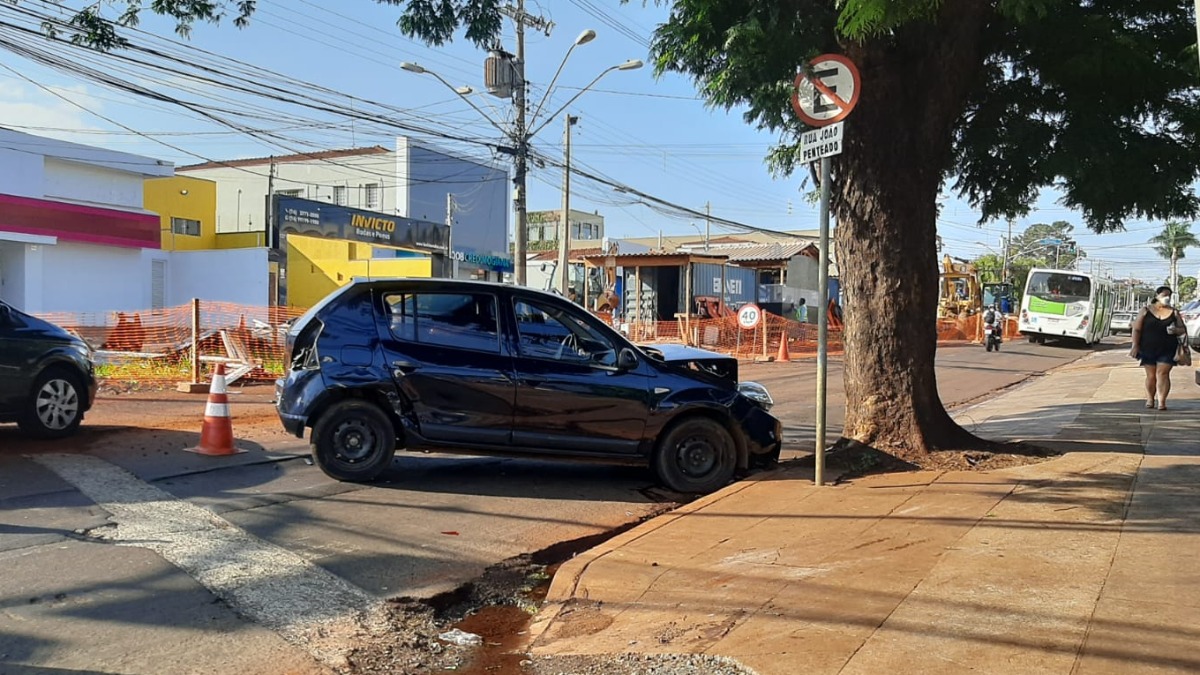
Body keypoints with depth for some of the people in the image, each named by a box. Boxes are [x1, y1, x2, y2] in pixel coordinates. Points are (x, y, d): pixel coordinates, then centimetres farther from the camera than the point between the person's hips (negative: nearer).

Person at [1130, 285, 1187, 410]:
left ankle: (1161, 401, -9)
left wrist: (1175, 331, -15)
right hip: (1148, 349, 0)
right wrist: (1135, 346, -6)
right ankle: (1150, 399, 21)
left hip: (1167, 350, 0)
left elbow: (1182, 329, 9)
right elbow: (1137, 329, 1)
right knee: (1151, 375, 6)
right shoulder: (1146, 310, 2)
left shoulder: (1173, 312, 6)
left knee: (1162, 373, -7)